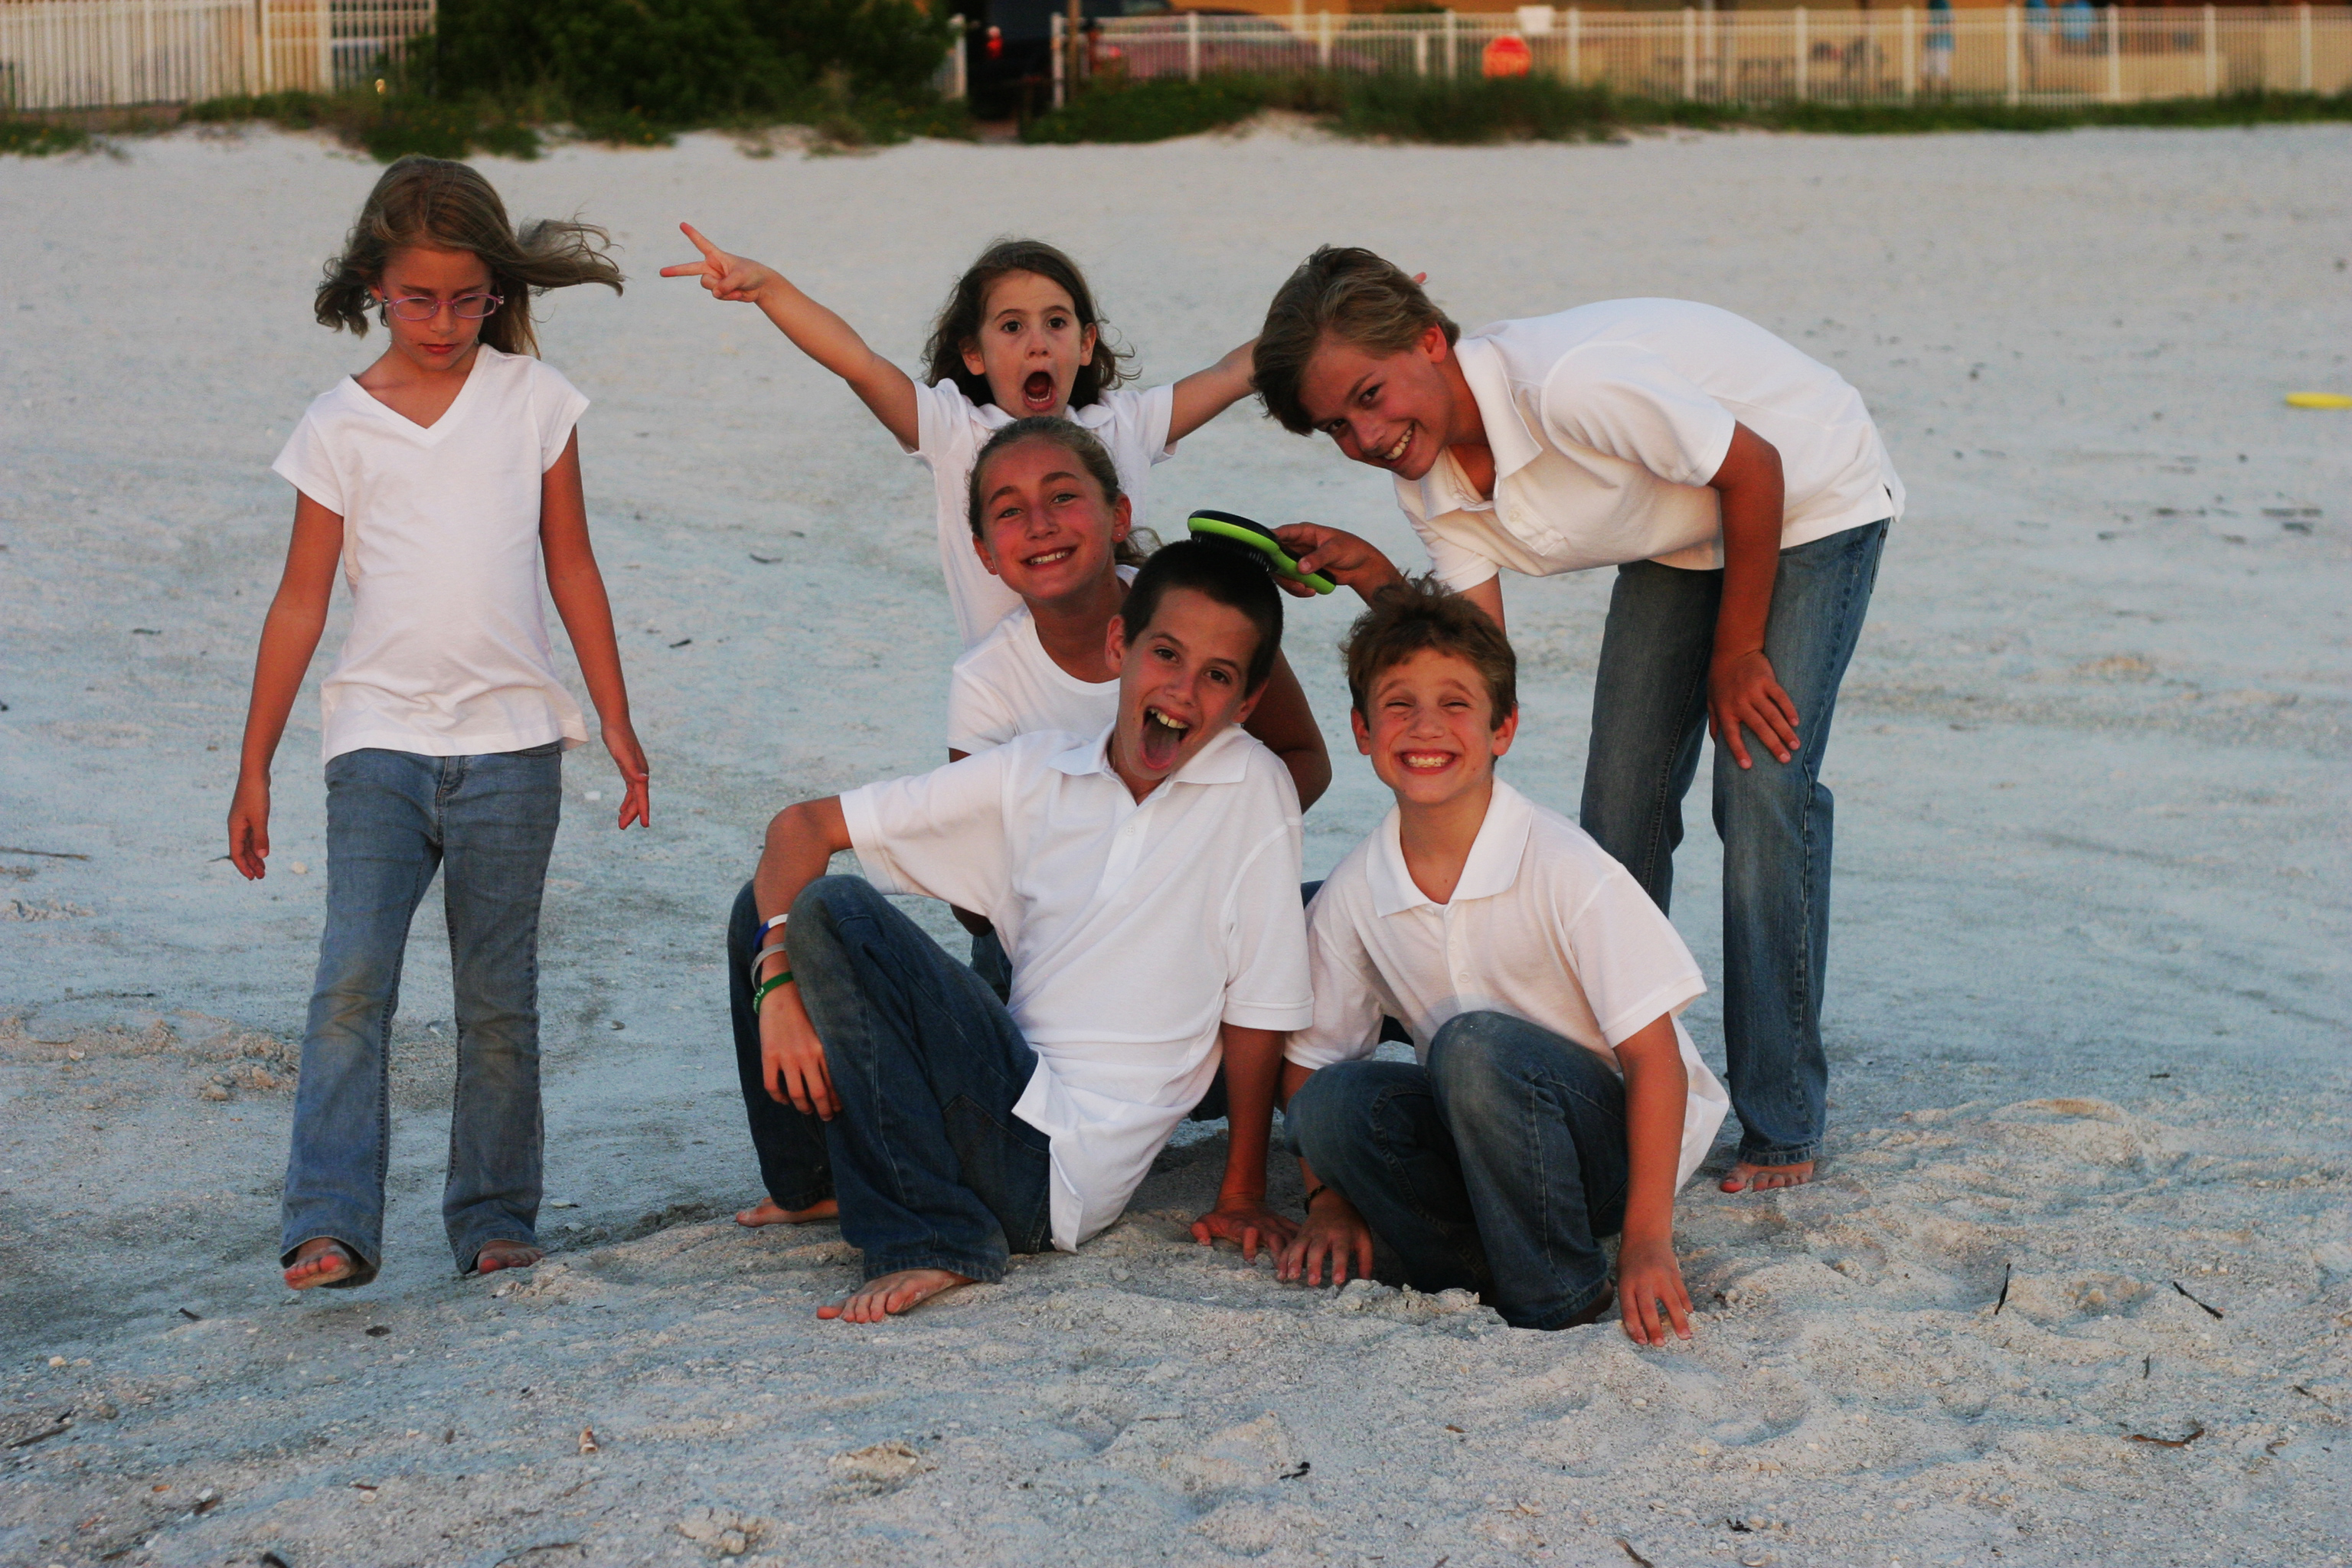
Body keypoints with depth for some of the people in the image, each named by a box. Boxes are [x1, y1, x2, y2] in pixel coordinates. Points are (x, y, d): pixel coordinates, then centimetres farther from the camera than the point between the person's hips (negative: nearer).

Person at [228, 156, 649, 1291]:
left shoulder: (534, 400, 5)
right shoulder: (340, 428, 2)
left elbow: (572, 569, 11)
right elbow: (301, 601, 5)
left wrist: (616, 721, 11)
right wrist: (254, 766, 6)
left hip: (511, 740, 1)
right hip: (379, 738, -1)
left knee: (499, 996, 5)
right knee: (352, 982, -13)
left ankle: (494, 1218, 16)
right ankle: (330, 1226, -13)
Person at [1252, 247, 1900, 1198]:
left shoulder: (1569, 383, -38)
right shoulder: (1430, 481, -14)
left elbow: (1754, 470, -27)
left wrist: (1738, 654, -18)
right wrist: (1373, 579, -27)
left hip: (1808, 504, -7)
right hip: (1677, 537, 7)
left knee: (1763, 790, -17)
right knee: (1621, 801, -2)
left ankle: (1783, 1130, -10)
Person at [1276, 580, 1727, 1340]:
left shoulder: (1563, 869, -19)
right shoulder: (1352, 896, -4)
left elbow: (1653, 1056, -19)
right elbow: (1310, 1057, 8)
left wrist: (1647, 1241, -23)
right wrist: (1329, 1203, -6)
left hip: (1617, 1136, -4)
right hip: (1490, 1144, 5)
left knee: (1475, 1045, -33)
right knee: (1332, 1103, -23)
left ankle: (1561, 1302, -19)